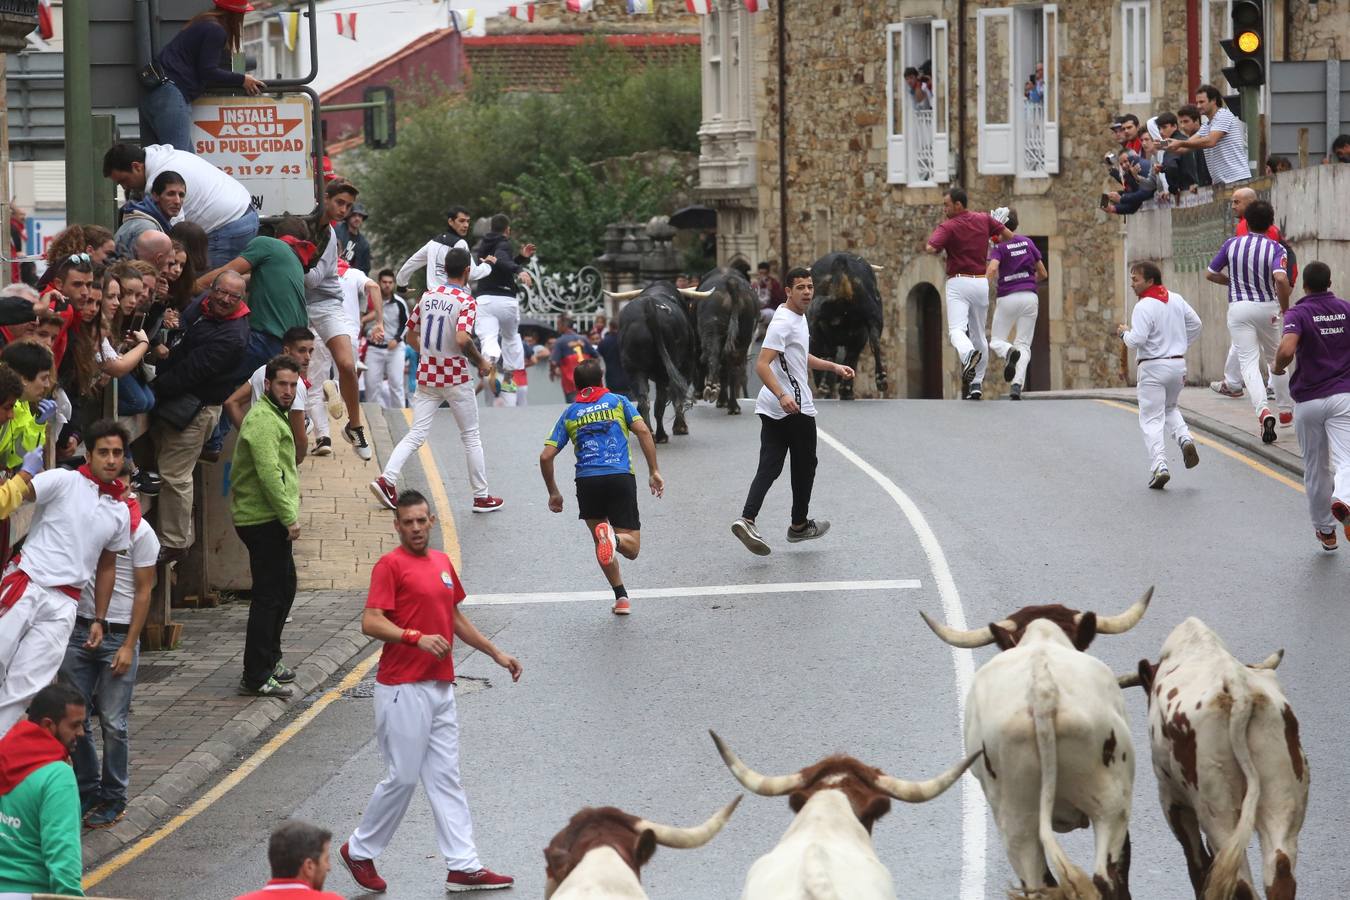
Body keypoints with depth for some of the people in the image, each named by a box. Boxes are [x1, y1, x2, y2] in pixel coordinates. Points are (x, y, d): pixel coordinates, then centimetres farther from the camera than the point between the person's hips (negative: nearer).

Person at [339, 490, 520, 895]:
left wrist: (496, 653, 25)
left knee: (446, 778, 7)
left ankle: (463, 866, 7)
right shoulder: (390, 565, -10)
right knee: (403, 777, -2)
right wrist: (417, 638, -30)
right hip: (403, 689, -7)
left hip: (440, 687, 7)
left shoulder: (442, 563, 14)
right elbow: (370, 623, -18)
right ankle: (359, 850, 16)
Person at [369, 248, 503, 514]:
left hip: (426, 375, 5)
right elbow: (462, 339, -26)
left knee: (416, 435, 4)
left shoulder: (427, 297, 5)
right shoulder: (466, 301, -13)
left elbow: (410, 336, 12)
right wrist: (481, 362, -10)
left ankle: (386, 479, -14)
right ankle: (481, 497, 13)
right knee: (471, 437, 8)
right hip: (456, 378, -5)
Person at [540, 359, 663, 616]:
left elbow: (546, 456, 10)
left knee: (601, 544, 21)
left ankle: (621, 596, 10)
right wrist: (654, 472, 1)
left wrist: (553, 493, 22)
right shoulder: (618, 402, 14)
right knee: (631, 547, 2)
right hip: (621, 477, -1)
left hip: (587, 480, 1)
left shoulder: (569, 414, 17)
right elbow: (643, 432, -1)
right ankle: (613, 537, -33)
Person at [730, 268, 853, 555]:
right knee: (804, 466, 8)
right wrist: (782, 395, -38)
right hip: (795, 408, -9)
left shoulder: (798, 317, 14)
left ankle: (747, 519, -12)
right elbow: (762, 365, -26)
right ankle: (799, 525, 22)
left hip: (771, 409, 9)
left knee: (769, 467, 1)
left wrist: (833, 367, 27)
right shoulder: (783, 322, -18)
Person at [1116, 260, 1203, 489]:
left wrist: (1124, 333, -2)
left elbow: (1137, 340, -22)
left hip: (1152, 367, -7)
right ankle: (1185, 438, 2)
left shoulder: (1143, 307, -16)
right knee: (1170, 408, 28)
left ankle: (1159, 465, -14)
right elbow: (1195, 323, 15)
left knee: (1151, 420, -2)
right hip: (1178, 363, 7)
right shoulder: (1176, 299, 6)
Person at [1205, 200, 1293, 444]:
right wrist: (1285, 309, -11)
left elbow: (1210, 274, 9)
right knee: (1275, 358, 22)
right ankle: (1286, 407, 28)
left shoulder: (1232, 245, -1)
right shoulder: (1275, 249, -7)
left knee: (1249, 362, -6)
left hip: (1239, 307, 0)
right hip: (1267, 307, 0)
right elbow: (1281, 279, -24)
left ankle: (1262, 411, -26)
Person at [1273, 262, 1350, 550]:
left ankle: (1325, 531, 24)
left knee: (1315, 469, 13)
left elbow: (1287, 350, -24)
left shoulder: (1297, 313, -7)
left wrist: (1278, 367, -3)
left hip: (1308, 400, -1)